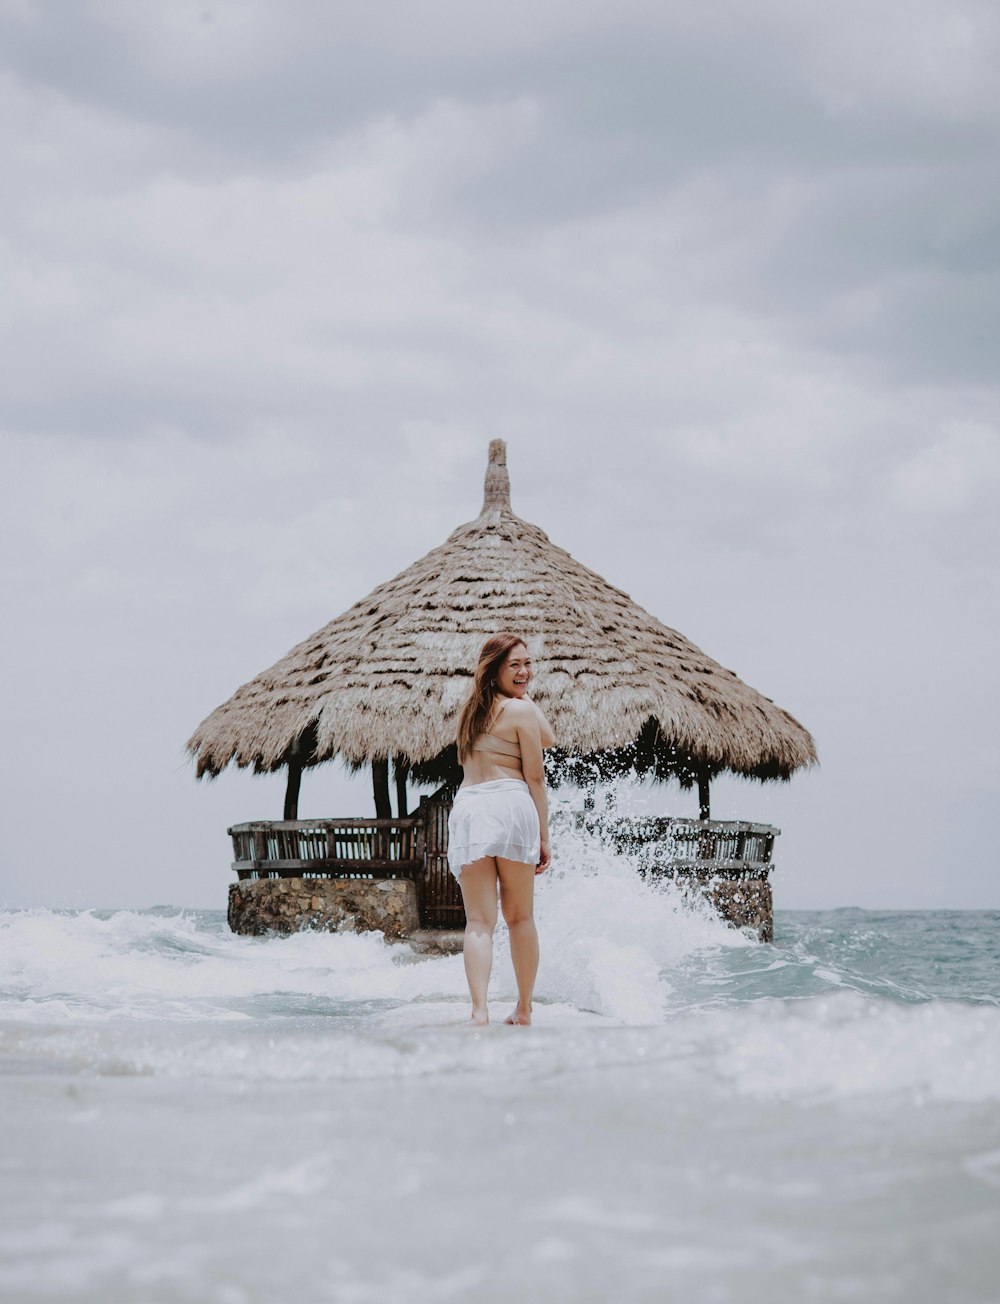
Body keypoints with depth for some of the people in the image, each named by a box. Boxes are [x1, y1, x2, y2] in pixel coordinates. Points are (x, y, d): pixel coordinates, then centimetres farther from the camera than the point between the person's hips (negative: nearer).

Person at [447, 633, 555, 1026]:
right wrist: (544, 837, 4)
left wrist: (521, 693, 23)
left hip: (467, 809, 4)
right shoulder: (520, 709, 0)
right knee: (520, 916, 11)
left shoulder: (472, 709, 20)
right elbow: (535, 776, 0)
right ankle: (524, 1009, 18)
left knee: (479, 920, -2)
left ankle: (479, 1009, -19)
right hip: (511, 806, -4)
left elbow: (546, 740, 23)